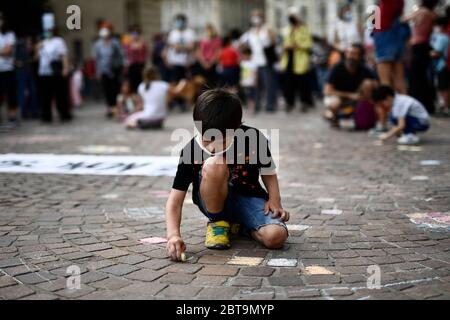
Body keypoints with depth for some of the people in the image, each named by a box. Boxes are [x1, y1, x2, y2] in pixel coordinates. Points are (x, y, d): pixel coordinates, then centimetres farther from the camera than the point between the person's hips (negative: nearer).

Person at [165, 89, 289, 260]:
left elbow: (268, 171, 3)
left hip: (248, 197, 1)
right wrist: (173, 235, -36)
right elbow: (175, 200, -20)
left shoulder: (253, 139, -18)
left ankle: (238, 225, 7)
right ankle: (217, 222, -8)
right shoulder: (192, 150, -20)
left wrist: (275, 199, -14)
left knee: (276, 237, -29)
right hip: (216, 203, -1)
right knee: (214, 165, -34)